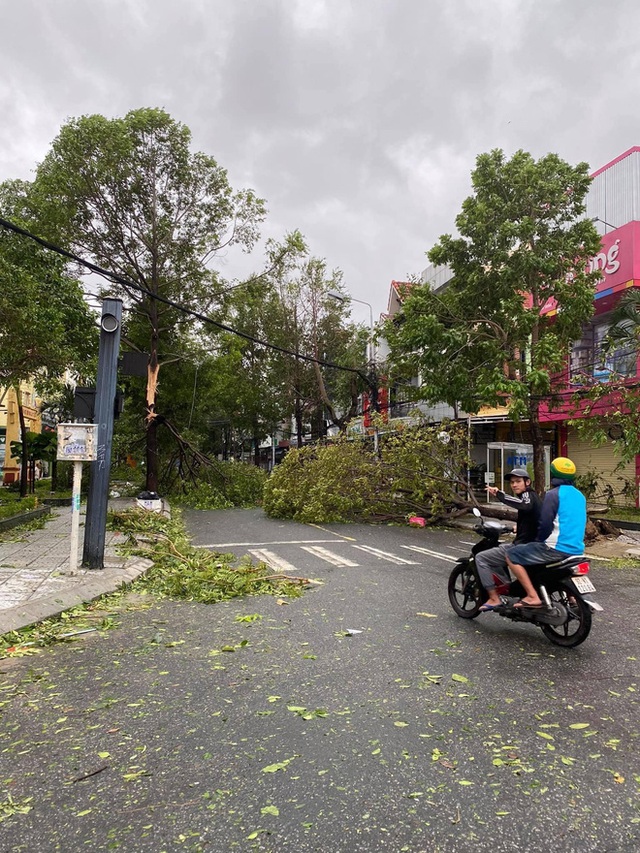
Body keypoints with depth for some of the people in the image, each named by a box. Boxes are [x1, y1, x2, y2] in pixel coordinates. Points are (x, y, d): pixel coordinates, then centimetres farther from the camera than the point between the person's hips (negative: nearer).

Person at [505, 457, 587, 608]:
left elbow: (545, 524, -17)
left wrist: (538, 541, 2)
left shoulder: (553, 494, -11)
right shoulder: (579, 495, 14)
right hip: (577, 549, 9)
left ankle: (532, 597, -14)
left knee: (512, 556, -5)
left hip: (557, 548, -9)